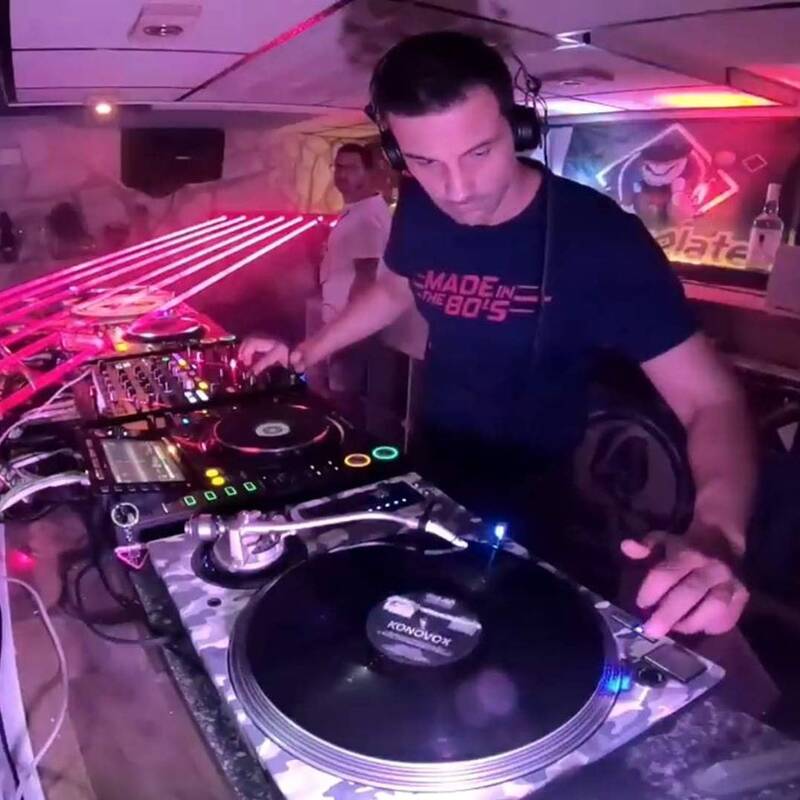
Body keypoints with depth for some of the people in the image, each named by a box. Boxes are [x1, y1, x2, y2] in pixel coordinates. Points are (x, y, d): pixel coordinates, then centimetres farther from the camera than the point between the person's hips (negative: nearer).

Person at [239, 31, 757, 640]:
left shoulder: (600, 238, -28)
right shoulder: (419, 211, -12)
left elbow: (711, 398, -29)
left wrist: (716, 534, -46)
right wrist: (306, 353, 3)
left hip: (529, 500, -4)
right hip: (430, 466, 5)